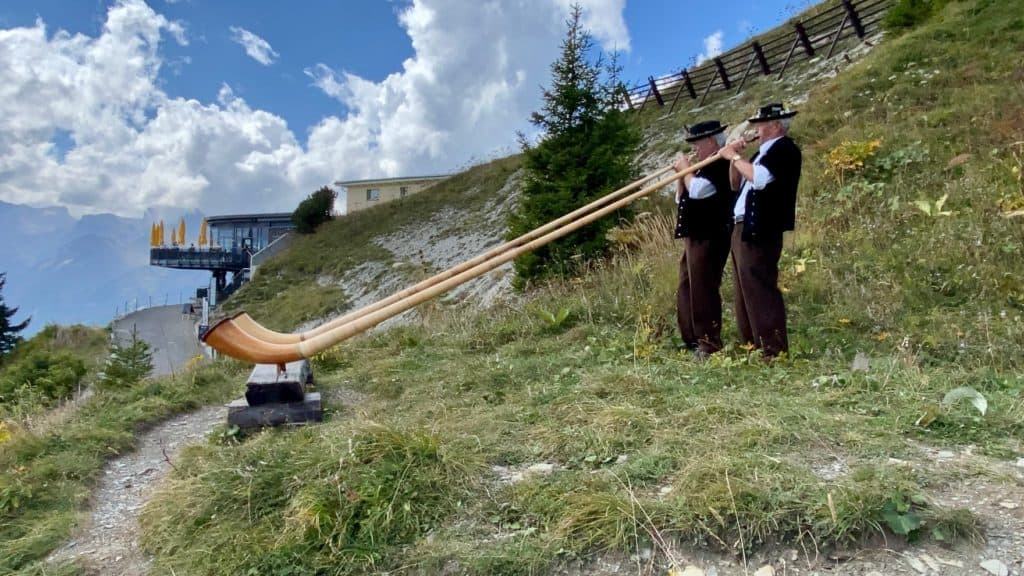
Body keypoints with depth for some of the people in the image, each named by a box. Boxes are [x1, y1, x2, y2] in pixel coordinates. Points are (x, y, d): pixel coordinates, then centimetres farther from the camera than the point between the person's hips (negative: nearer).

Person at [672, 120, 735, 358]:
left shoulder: (722, 164, -9)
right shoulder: (705, 166, 20)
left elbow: (697, 190, -24)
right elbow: (682, 198, 24)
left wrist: (686, 169, -8)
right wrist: (681, 175, 10)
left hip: (709, 238, -10)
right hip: (695, 237, 10)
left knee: (703, 290, -9)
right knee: (687, 290, 12)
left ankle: (710, 344, -3)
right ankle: (693, 341, 20)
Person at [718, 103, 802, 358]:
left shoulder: (784, 149, -7)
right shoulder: (765, 151, 21)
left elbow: (759, 178, -24)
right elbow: (736, 185, 23)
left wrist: (735, 156, -11)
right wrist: (734, 158, 9)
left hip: (759, 232, -10)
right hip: (745, 230, 10)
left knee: (760, 290, -12)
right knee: (747, 291, 12)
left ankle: (775, 352, -10)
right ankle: (753, 348, 18)